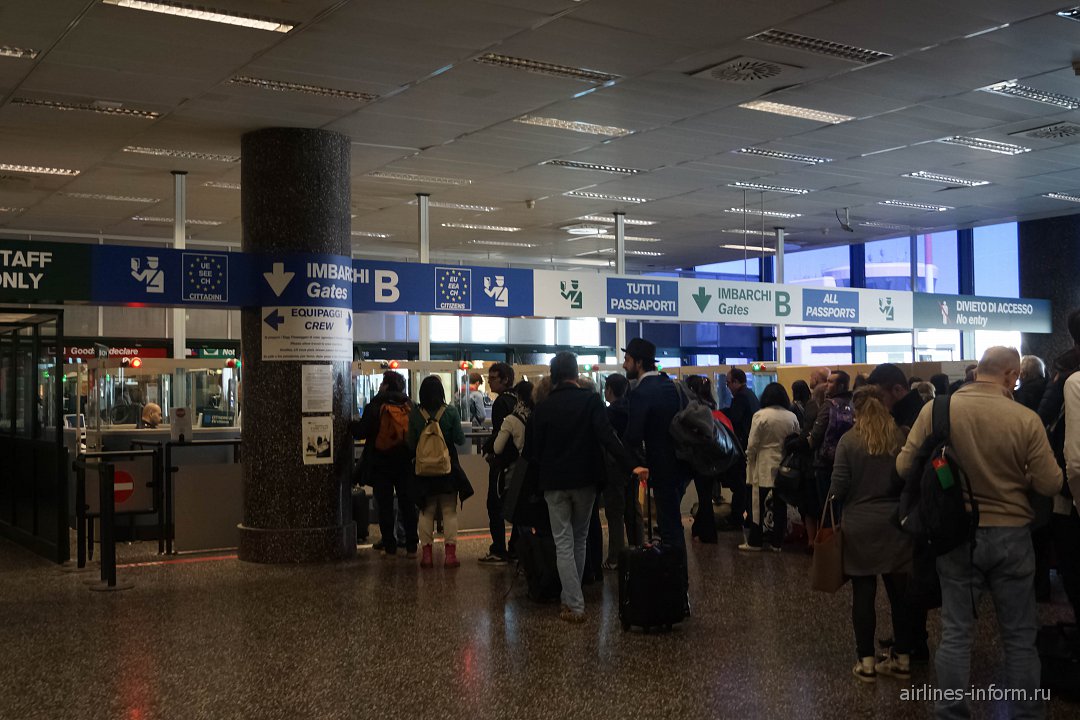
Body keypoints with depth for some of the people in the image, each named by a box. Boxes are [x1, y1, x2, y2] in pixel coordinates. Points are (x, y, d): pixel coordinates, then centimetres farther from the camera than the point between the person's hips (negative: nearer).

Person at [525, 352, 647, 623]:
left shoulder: (543, 408, -4)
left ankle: (574, 605, -3)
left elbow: (532, 451, -2)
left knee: (563, 543, 4)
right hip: (585, 481, 1)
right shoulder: (591, 401, -7)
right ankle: (572, 597, 25)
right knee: (579, 539, 18)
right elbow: (607, 437, -20)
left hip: (555, 482, -1)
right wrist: (631, 466, -25)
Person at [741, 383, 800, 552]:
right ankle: (777, 542, 14)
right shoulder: (792, 417, 0)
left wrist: (749, 461, 3)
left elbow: (752, 444, -11)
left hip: (764, 467, -3)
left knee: (758, 505, 5)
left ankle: (755, 541, 10)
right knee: (780, 506, 9)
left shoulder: (760, 415, -12)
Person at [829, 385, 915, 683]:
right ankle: (902, 658, 19)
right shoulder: (902, 438, -3)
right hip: (896, 525, 2)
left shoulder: (849, 441, -9)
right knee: (899, 592, 10)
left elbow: (839, 486, -9)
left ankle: (866, 661, 9)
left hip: (860, 527, -2)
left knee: (863, 594, 5)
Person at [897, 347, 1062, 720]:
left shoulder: (935, 409, -10)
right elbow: (1051, 484, -9)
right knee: (1020, 635, 13)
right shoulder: (1026, 419, -14)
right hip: (1010, 534, -1)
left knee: (955, 632, 10)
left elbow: (905, 466, -5)